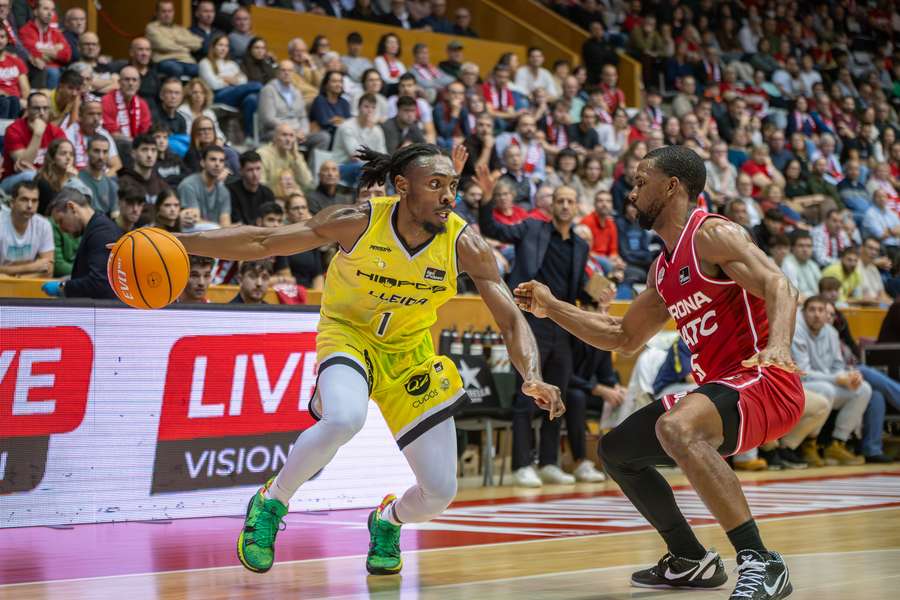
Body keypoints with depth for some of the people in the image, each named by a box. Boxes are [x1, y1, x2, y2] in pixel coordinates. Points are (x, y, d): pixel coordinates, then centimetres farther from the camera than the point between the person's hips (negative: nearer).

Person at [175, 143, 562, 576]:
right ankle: (270, 503, -11)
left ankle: (388, 521, 36)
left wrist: (532, 377, -34)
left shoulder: (465, 244, -19)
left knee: (440, 492, -2)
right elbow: (261, 242, -17)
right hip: (349, 334, -3)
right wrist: (176, 244, -24)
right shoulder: (358, 222, -23)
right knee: (343, 419, -39)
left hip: (410, 352, 3)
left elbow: (511, 321, -15)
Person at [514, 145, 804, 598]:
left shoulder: (713, 235, -10)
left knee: (676, 427, -38)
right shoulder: (663, 271, 18)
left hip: (764, 381, -10)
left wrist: (778, 345, -42)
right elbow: (624, 338, 28)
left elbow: (779, 287, -23)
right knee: (616, 450, 18)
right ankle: (690, 561, 27)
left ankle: (760, 563, -34)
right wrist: (551, 308, 24)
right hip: (718, 386, 10)